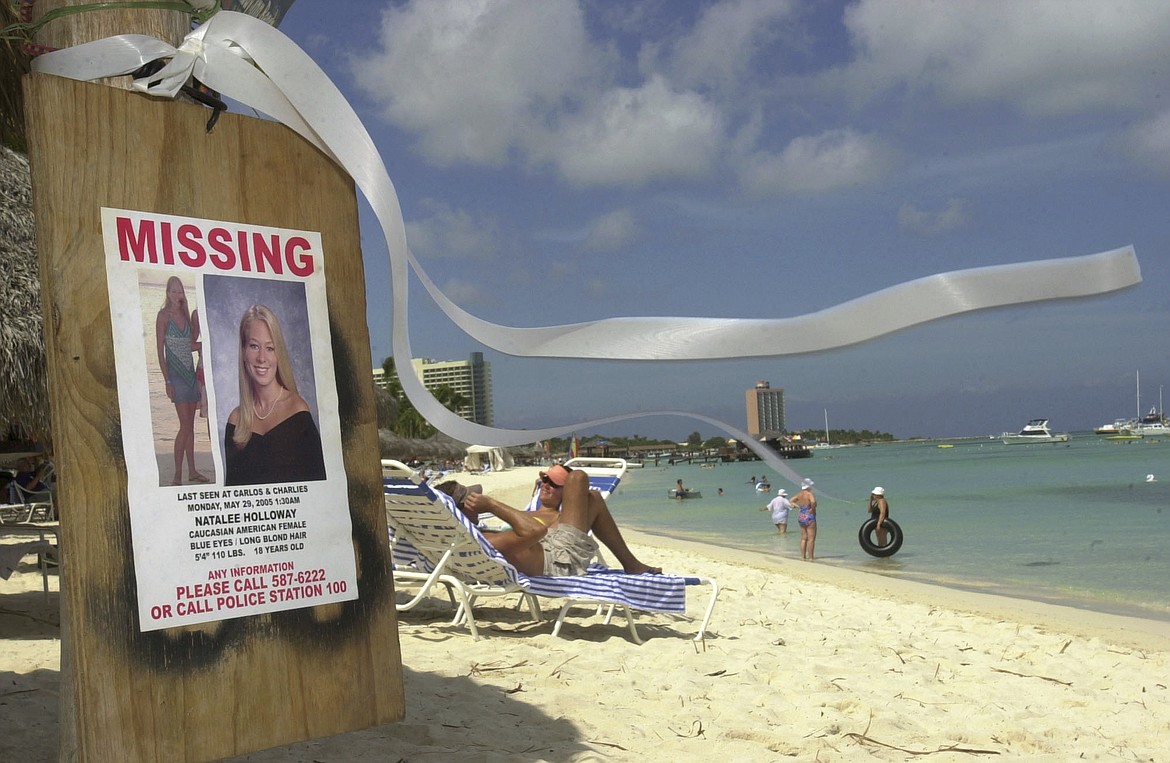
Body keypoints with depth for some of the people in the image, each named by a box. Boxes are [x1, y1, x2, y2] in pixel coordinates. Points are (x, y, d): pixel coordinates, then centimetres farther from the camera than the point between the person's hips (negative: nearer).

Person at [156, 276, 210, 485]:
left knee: (190, 425, 10)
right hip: (176, 373, -6)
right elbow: (160, 351, -9)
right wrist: (167, 381, -13)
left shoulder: (186, 314, 11)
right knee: (185, 425, -10)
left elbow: (190, 344, 12)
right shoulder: (163, 315, -7)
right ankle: (177, 474, -4)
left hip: (190, 372, 6)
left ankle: (192, 471, 16)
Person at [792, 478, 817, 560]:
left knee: (804, 538, 15)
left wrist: (798, 507, 8)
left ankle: (803, 556, 17)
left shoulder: (799, 494, 6)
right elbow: (813, 501, -35)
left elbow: (791, 501, 15)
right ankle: (810, 557, -1)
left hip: (800, 518, 8)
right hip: (809, 518, -8)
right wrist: (812, 509, -18)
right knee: (811, 539, -1)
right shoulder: (809, 494, -16)